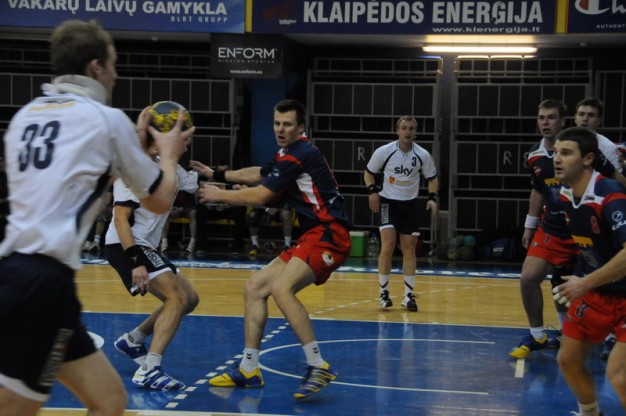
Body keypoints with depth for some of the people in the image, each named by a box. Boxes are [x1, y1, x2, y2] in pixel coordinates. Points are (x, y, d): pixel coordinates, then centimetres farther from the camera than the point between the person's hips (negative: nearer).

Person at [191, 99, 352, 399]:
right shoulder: (287, 154, 17)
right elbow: (258, 173, 37)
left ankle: (319, 366, -26)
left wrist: (219, 195, 0)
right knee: (254, 288, 8)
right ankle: (249, 370, 13)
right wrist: (217, 175, 39)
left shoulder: (301, 155, -13)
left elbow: (259, 196, -13)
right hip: (312, 237, 11)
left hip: (329, 234, -11)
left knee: (281, 288, -30)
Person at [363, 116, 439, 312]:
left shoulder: (423, 155, -7)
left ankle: (408, 295, 13)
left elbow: (432, 178, 6)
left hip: (409, 204, 3)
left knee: (409, 248, 4)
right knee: (388, 246, -16)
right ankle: (384, 292, -4)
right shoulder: (383, 152, -12)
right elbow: (369, 172, 3)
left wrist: (432, 198, -10)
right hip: (388, 202, -2)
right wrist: (373, 191, -14)